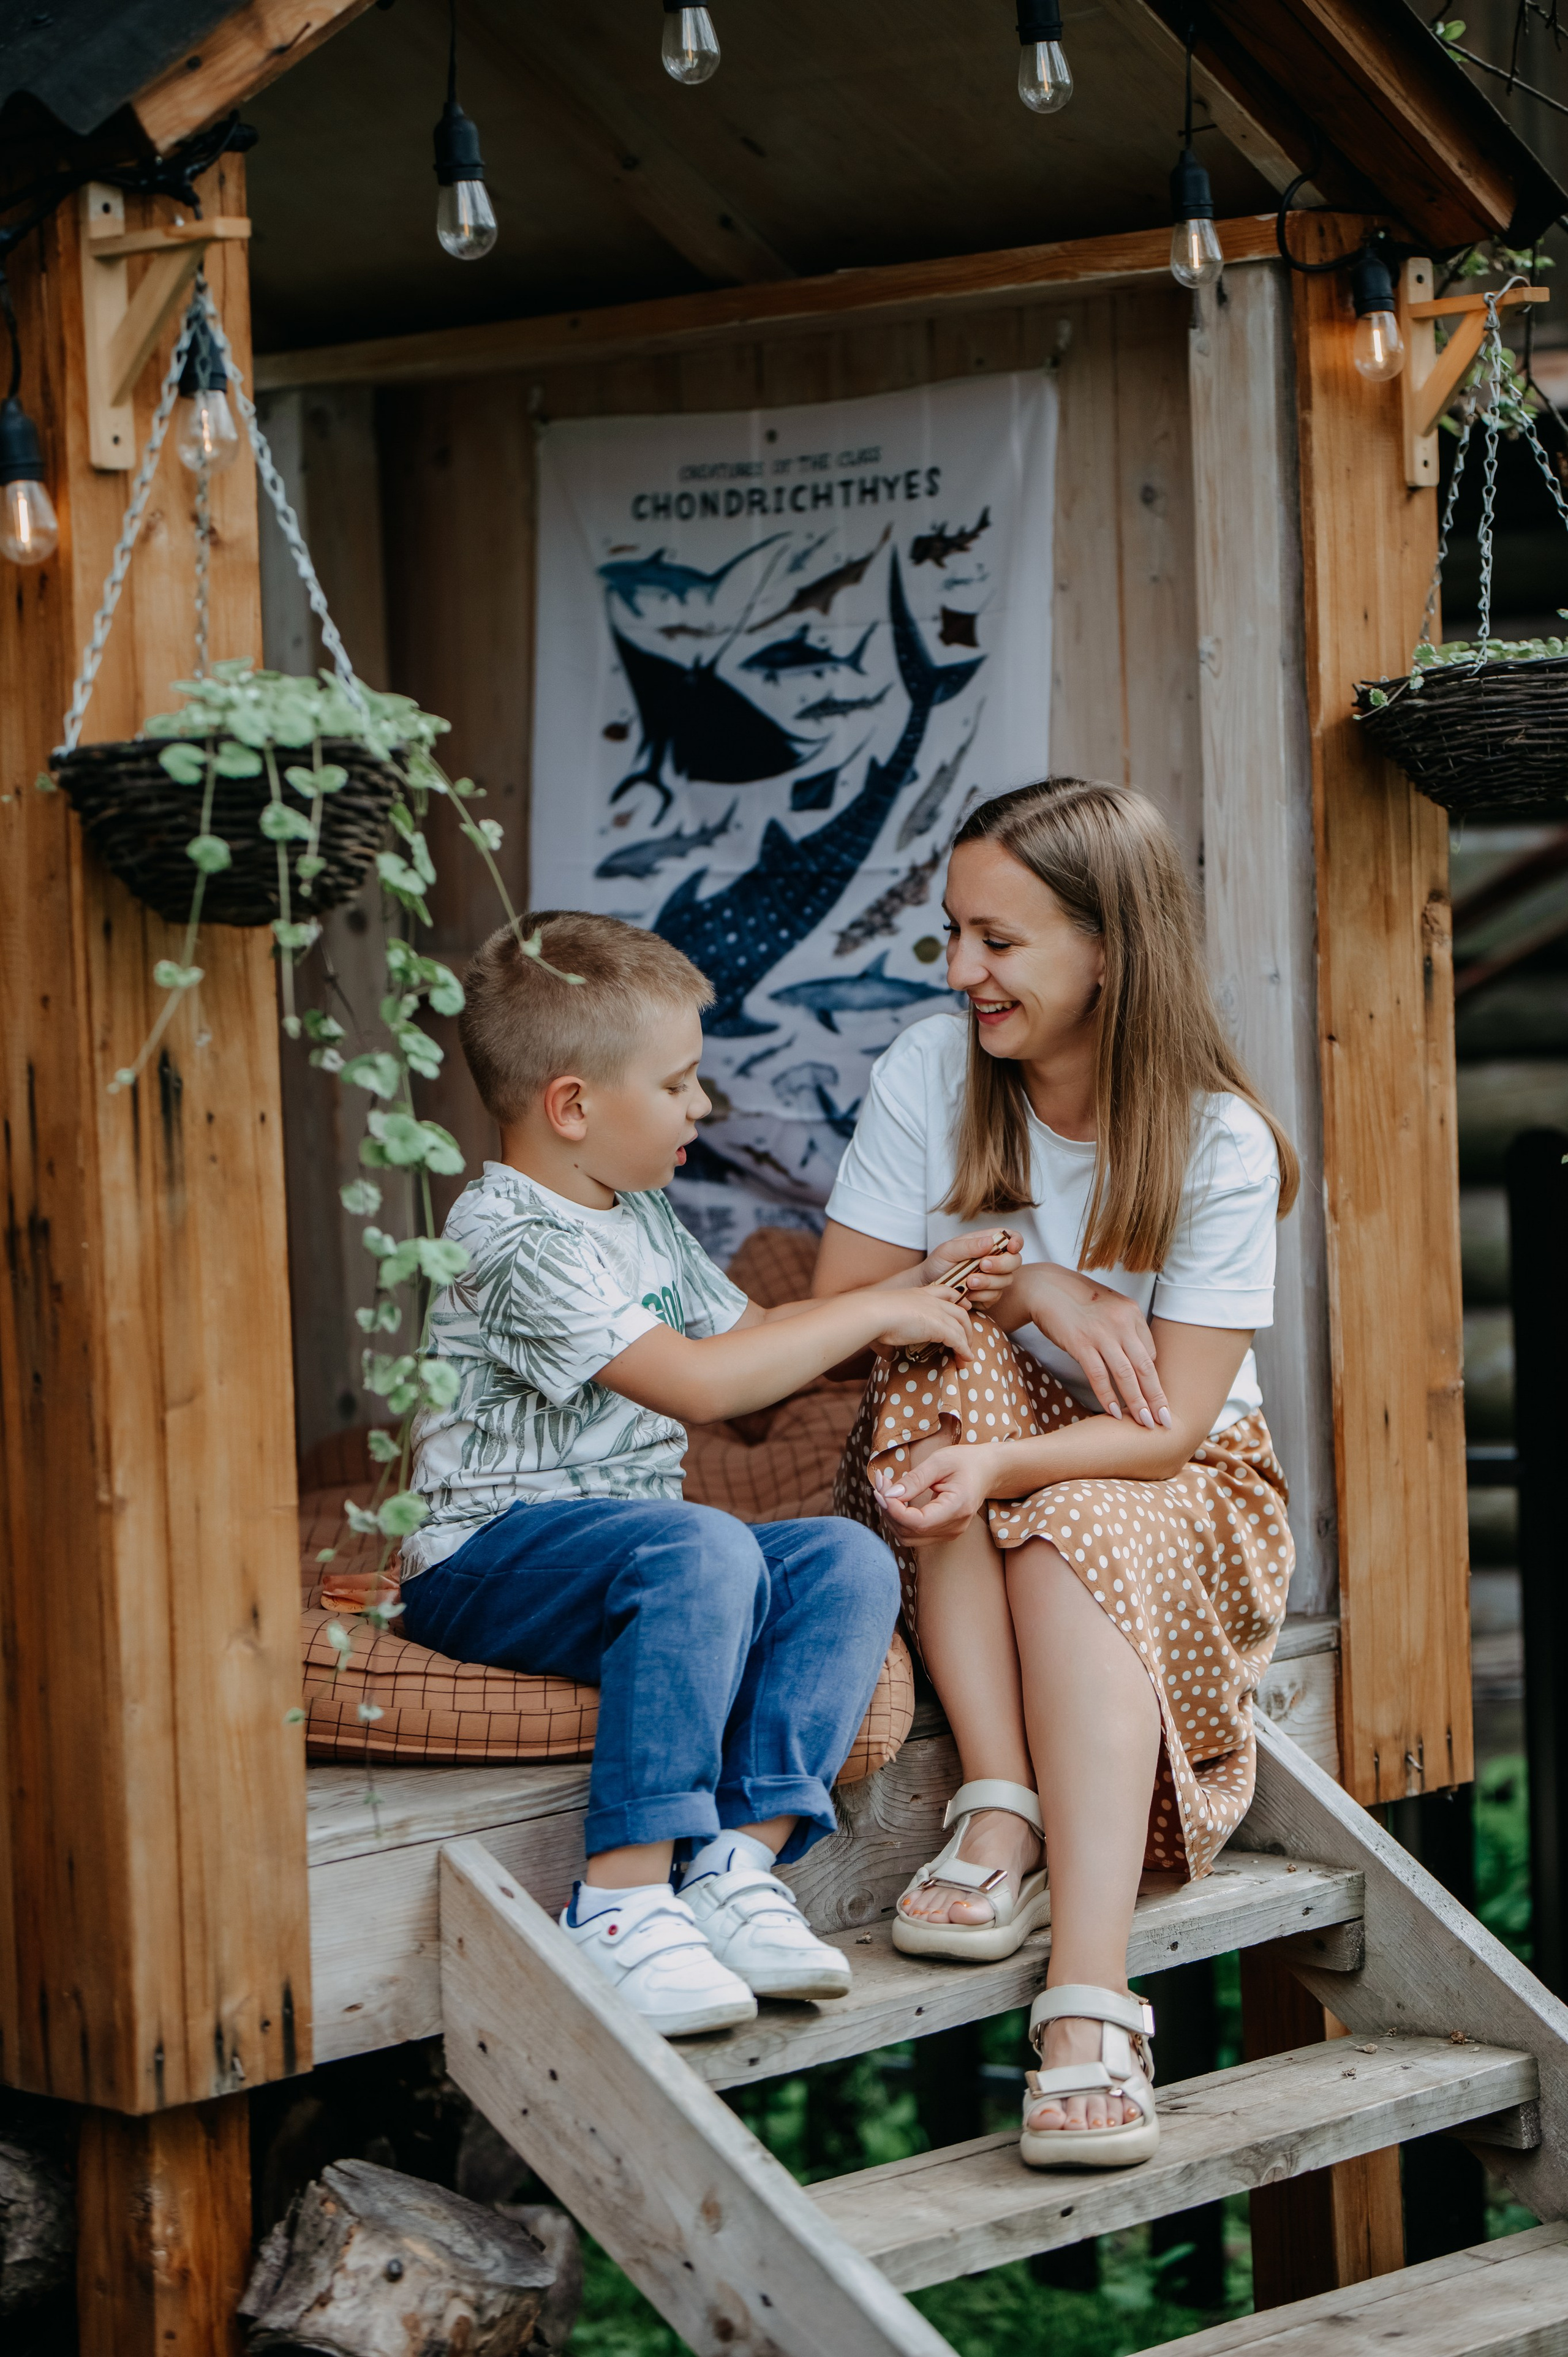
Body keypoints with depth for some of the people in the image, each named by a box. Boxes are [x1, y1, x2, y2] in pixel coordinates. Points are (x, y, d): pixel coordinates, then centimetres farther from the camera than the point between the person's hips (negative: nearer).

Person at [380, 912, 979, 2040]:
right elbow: (694, 1383, -25)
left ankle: (741, 1862, -23)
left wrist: (921, 1294, 12)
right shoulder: (512, 1241, -16)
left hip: (626, 1544, 9)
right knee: (705, 1549, -36)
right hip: (489, 1558, -9)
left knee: (849, 1559, -13)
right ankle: (623, 1904, -35)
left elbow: (749, 1335, 27)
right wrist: (874, 1314, -17)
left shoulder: (641, 1216, 16)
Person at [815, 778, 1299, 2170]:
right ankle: (1003, 1814, -35)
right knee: (944, 1353, -29)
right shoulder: (930, 1075, -7)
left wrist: (994, 1464, -37)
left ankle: (1090, 2007, -48)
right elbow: (838, 1312, -7)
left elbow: (1168, 1428, -20)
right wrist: (1020, 1284, -22)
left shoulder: (1219, 1148, -15)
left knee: (1075, 1539, -36)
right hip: (958, 1506, 3)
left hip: (1176, 1502, -2)